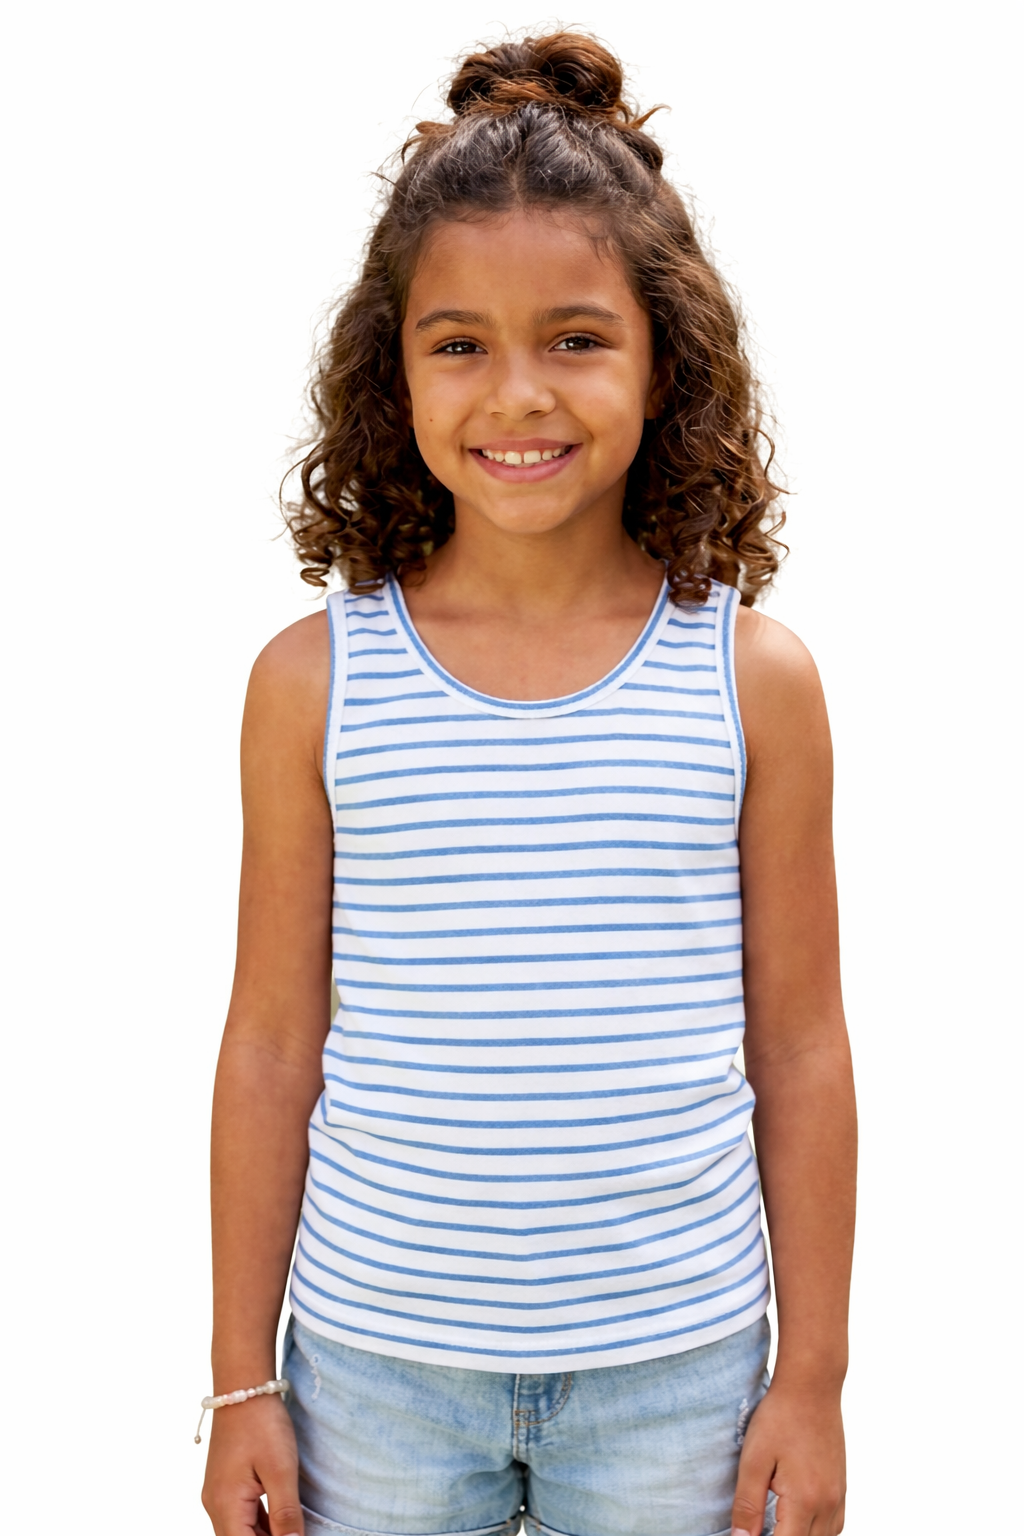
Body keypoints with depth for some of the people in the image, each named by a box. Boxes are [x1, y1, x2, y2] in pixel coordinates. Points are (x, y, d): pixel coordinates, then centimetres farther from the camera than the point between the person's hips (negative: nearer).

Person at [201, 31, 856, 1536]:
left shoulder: (755, 679, -7)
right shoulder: (315, 680, -7)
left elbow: (799, 1051, -1)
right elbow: (272, 1046, -2)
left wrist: (814, 1374, 2)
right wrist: (242, 1382, 2)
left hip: (673, 1369, 0)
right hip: (377, 1364, 0)